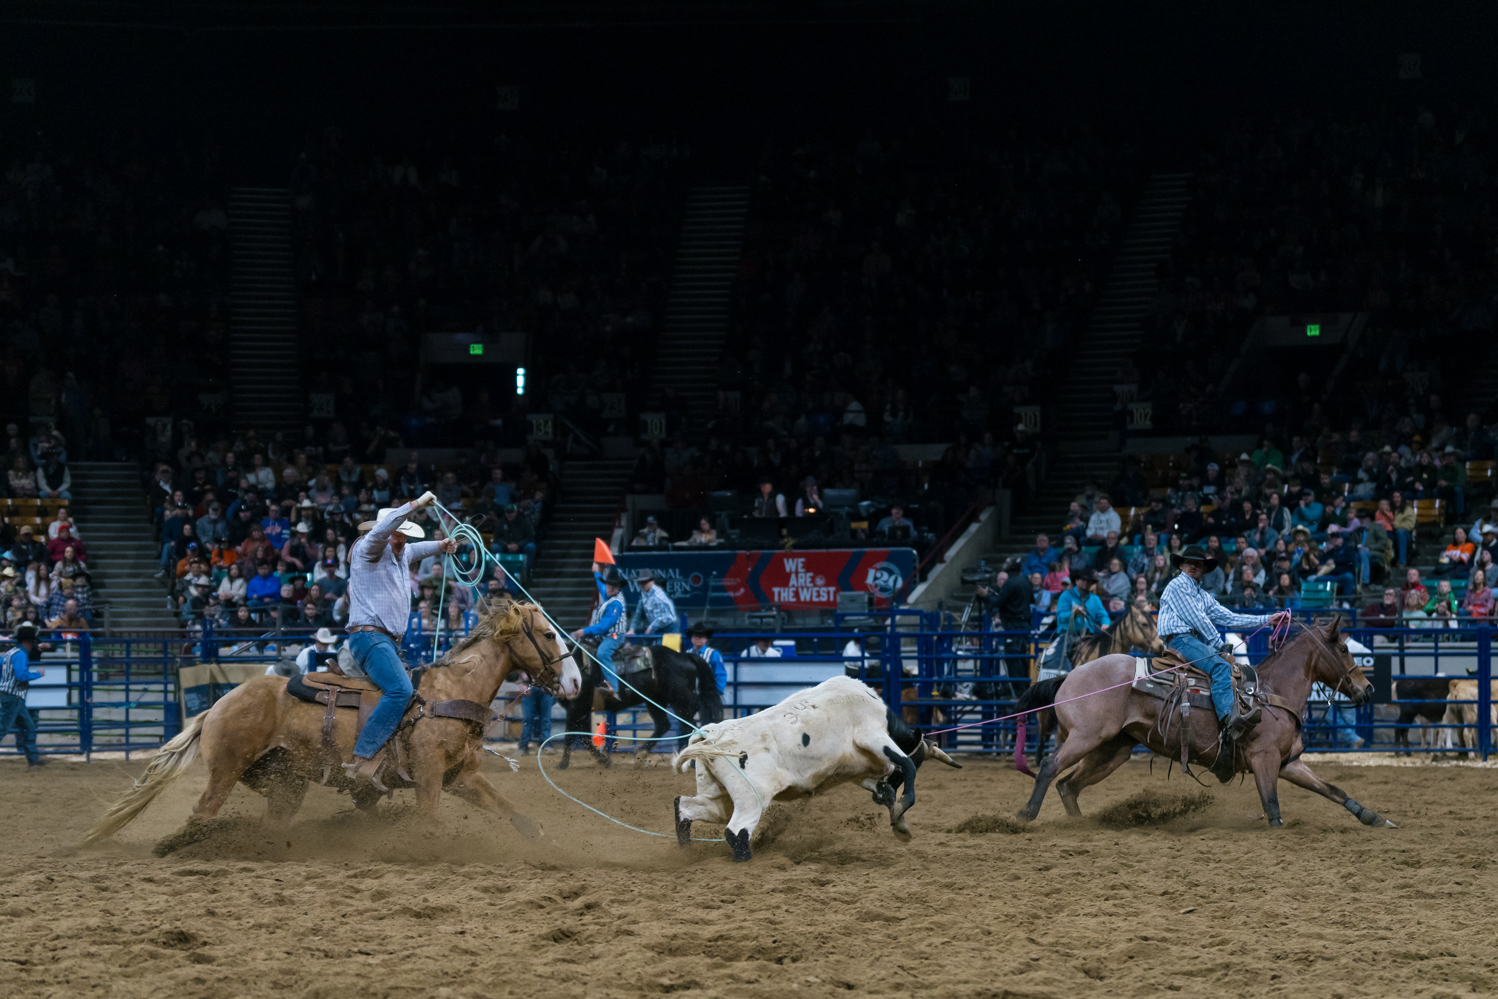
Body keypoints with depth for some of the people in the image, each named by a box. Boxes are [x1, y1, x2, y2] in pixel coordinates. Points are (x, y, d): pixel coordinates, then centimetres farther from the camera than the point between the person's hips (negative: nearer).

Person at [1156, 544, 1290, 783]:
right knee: (1220, 666, -32)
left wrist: (1268, 620, 15)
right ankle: (1229, 721, -54)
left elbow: (1229, 618, 21)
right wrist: (1218, 644, -4)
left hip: (1198, 643, 9)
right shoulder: (1177, 586, 1)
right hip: (1180, 639, -9)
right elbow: (1195, 618, -6)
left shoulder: (1204, 596, 26)